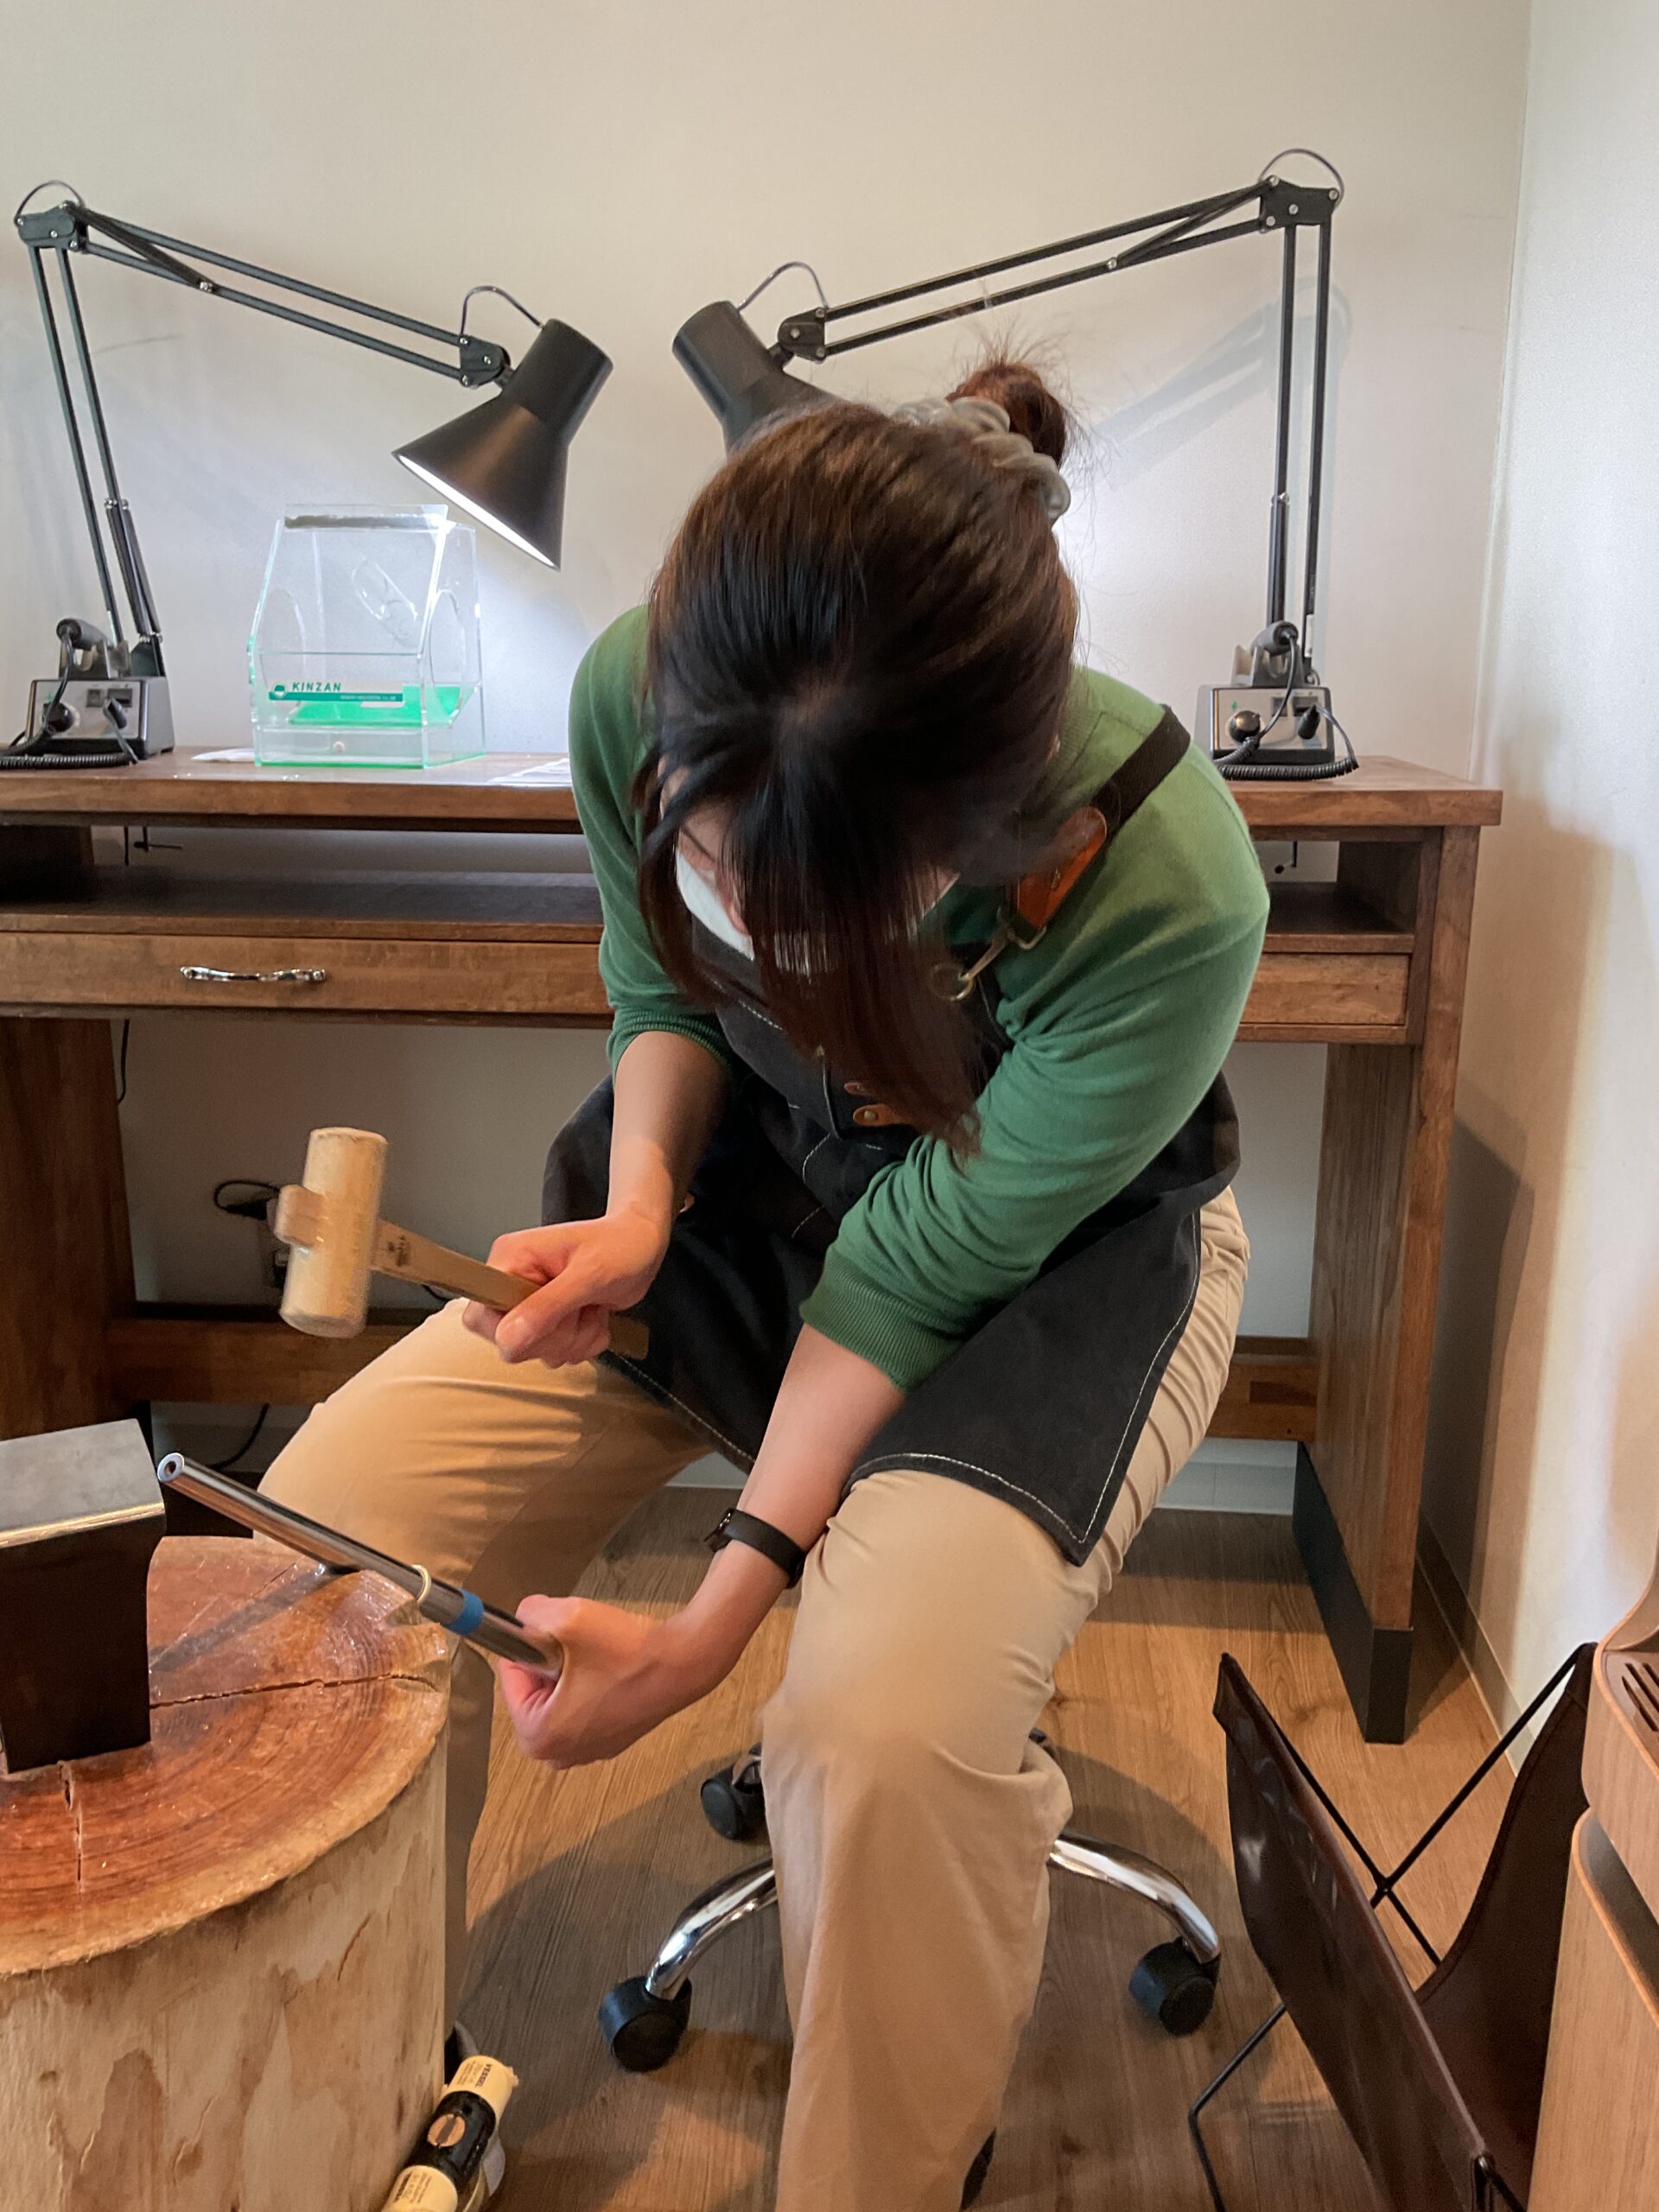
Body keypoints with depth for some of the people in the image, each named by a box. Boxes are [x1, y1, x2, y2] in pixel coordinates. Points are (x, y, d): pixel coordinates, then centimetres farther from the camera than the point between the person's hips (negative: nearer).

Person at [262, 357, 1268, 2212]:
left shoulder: (1167, 895, -34)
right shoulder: (636, 695, -23)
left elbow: (932, 1259, -22)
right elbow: (660, 986, -1)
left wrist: (718, 1614, -20)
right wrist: (637, 1199, -20)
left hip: (1054, 1254, -3)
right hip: (741, 1179, 4)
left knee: (887, 1727, -31)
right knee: (318, 1531, -10)